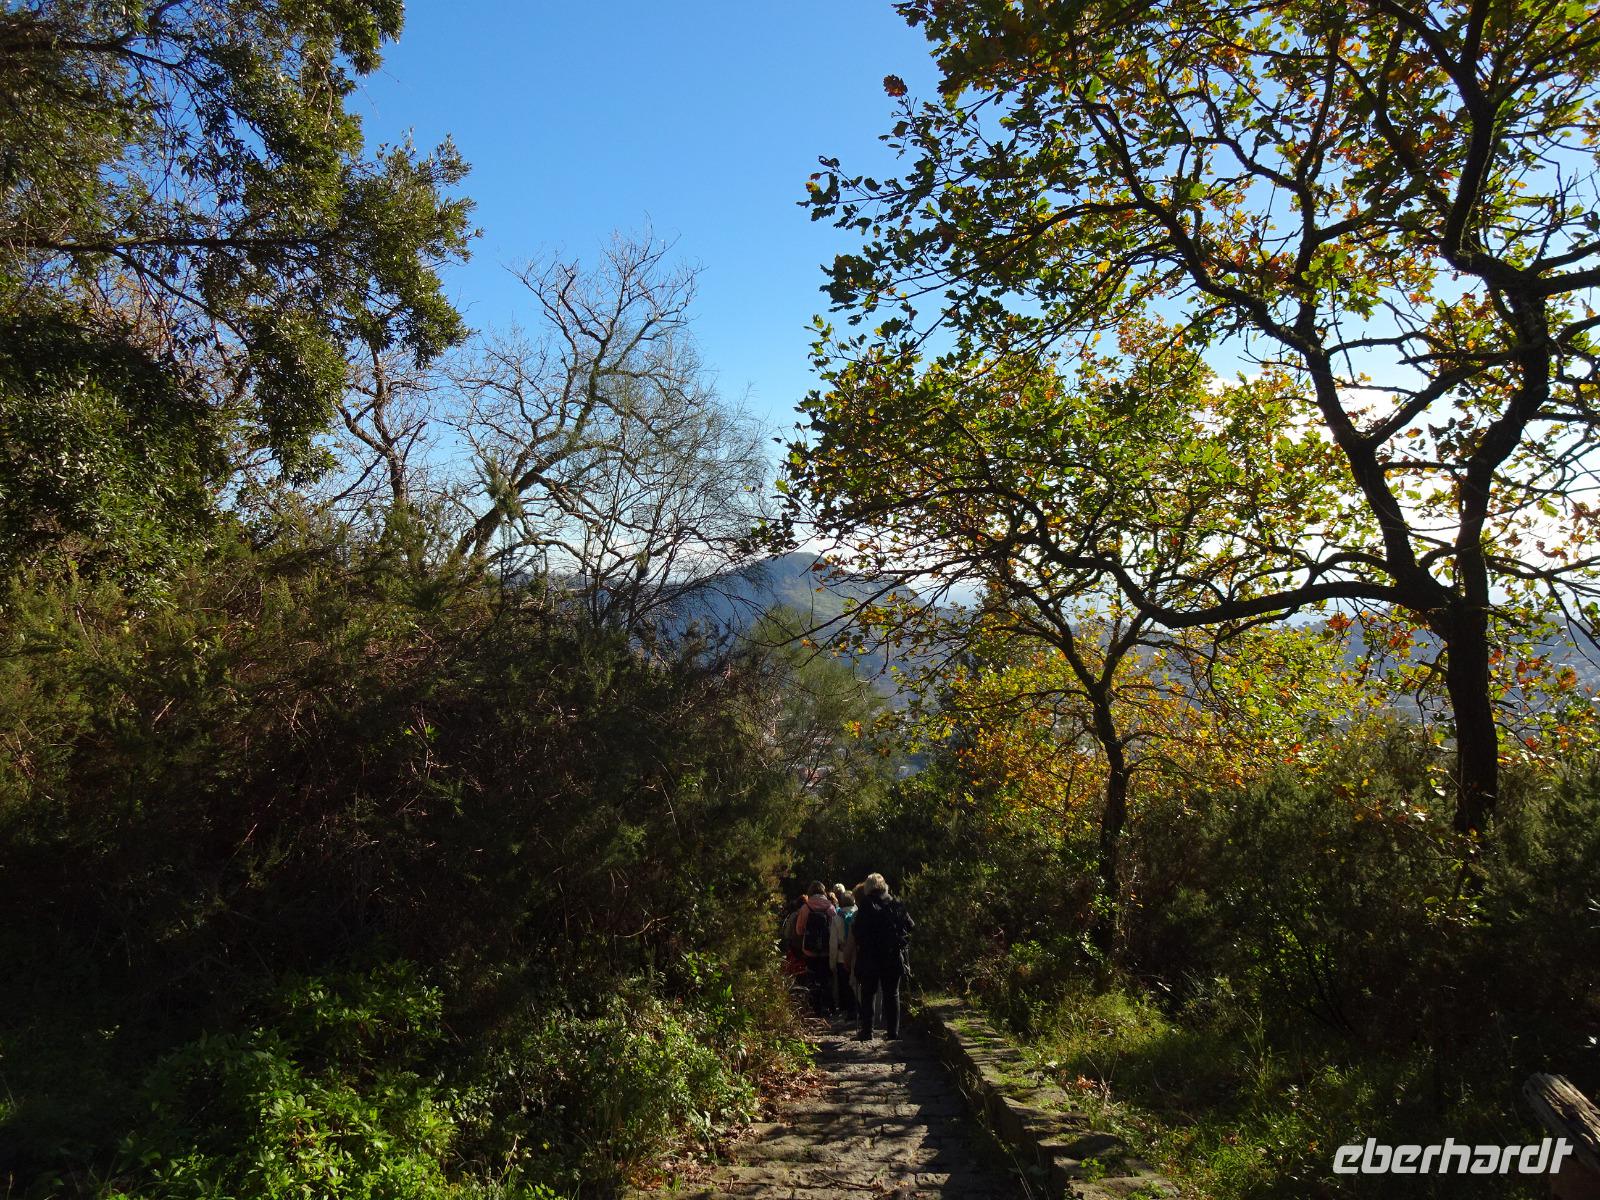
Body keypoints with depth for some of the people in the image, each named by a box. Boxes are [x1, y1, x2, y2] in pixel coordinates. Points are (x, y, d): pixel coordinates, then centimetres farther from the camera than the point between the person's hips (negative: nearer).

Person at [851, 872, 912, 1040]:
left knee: (868, 994, 7)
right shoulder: (896, 905, 2)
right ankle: (893, 1030, 10)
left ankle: (867, 1030, 5)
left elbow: (856, 930, -12)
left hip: (870, 957, -3)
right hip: (893, 957, 3)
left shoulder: (865, 906, -10)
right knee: (892, 994, 11)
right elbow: (909, 927, 4)